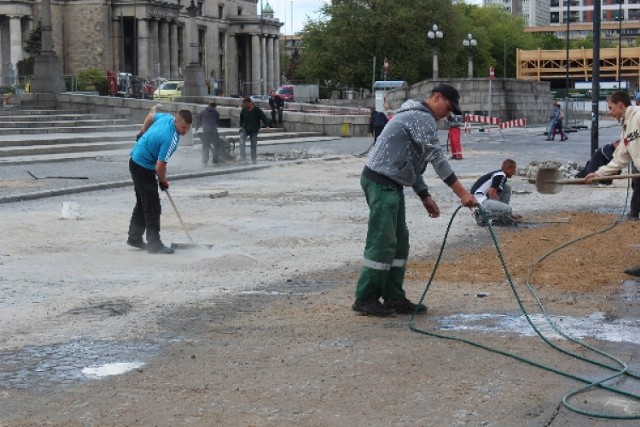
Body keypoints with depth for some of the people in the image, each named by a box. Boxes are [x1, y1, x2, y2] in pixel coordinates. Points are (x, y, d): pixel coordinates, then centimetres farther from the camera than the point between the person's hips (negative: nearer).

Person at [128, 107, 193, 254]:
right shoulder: (171, 139, -30)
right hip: (144, 168, -10)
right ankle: (154, 244, -7)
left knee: (142, 203, 19)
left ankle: (134, 237, 27)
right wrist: (164, 182, -7)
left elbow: (150, 116, 18)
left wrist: (143, 133, 33)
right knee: (152, 207, -8)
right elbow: (160, 166, -26)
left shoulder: (167, 117, -4)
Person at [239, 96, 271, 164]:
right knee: (242, 143, -18)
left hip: (254, 130, -2)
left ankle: (254, 160, 14)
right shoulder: (244, 109, -1)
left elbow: (264, 117, -10)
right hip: (245, 129, 2)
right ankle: (243, 158, -18)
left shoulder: (257, 110, -10)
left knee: (254, 145, 4)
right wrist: (241, 126, 5)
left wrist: (267, 126, -23)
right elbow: (241, 118, 15)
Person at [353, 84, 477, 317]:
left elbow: (412, 162, 26)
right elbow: (437, 157, -18)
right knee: (383, 243, -8)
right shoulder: (422, 118, -10)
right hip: (381, 183, -11)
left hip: (390, 184, 11)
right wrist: (462, 193, -19)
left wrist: (425, 196, 21)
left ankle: (394, 297, 14)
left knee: (399, 241, 11)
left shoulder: (415, 116, 23)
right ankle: (365, 299, -2)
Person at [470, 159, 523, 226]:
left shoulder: (499, 174, 21)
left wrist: (511, 214, 25)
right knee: (507, 209, -24)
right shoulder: (501, 175, -9)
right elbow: (492, 193, -16)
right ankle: (481, 215, -5)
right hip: (479, 200, -11)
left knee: (507, 188, 12)